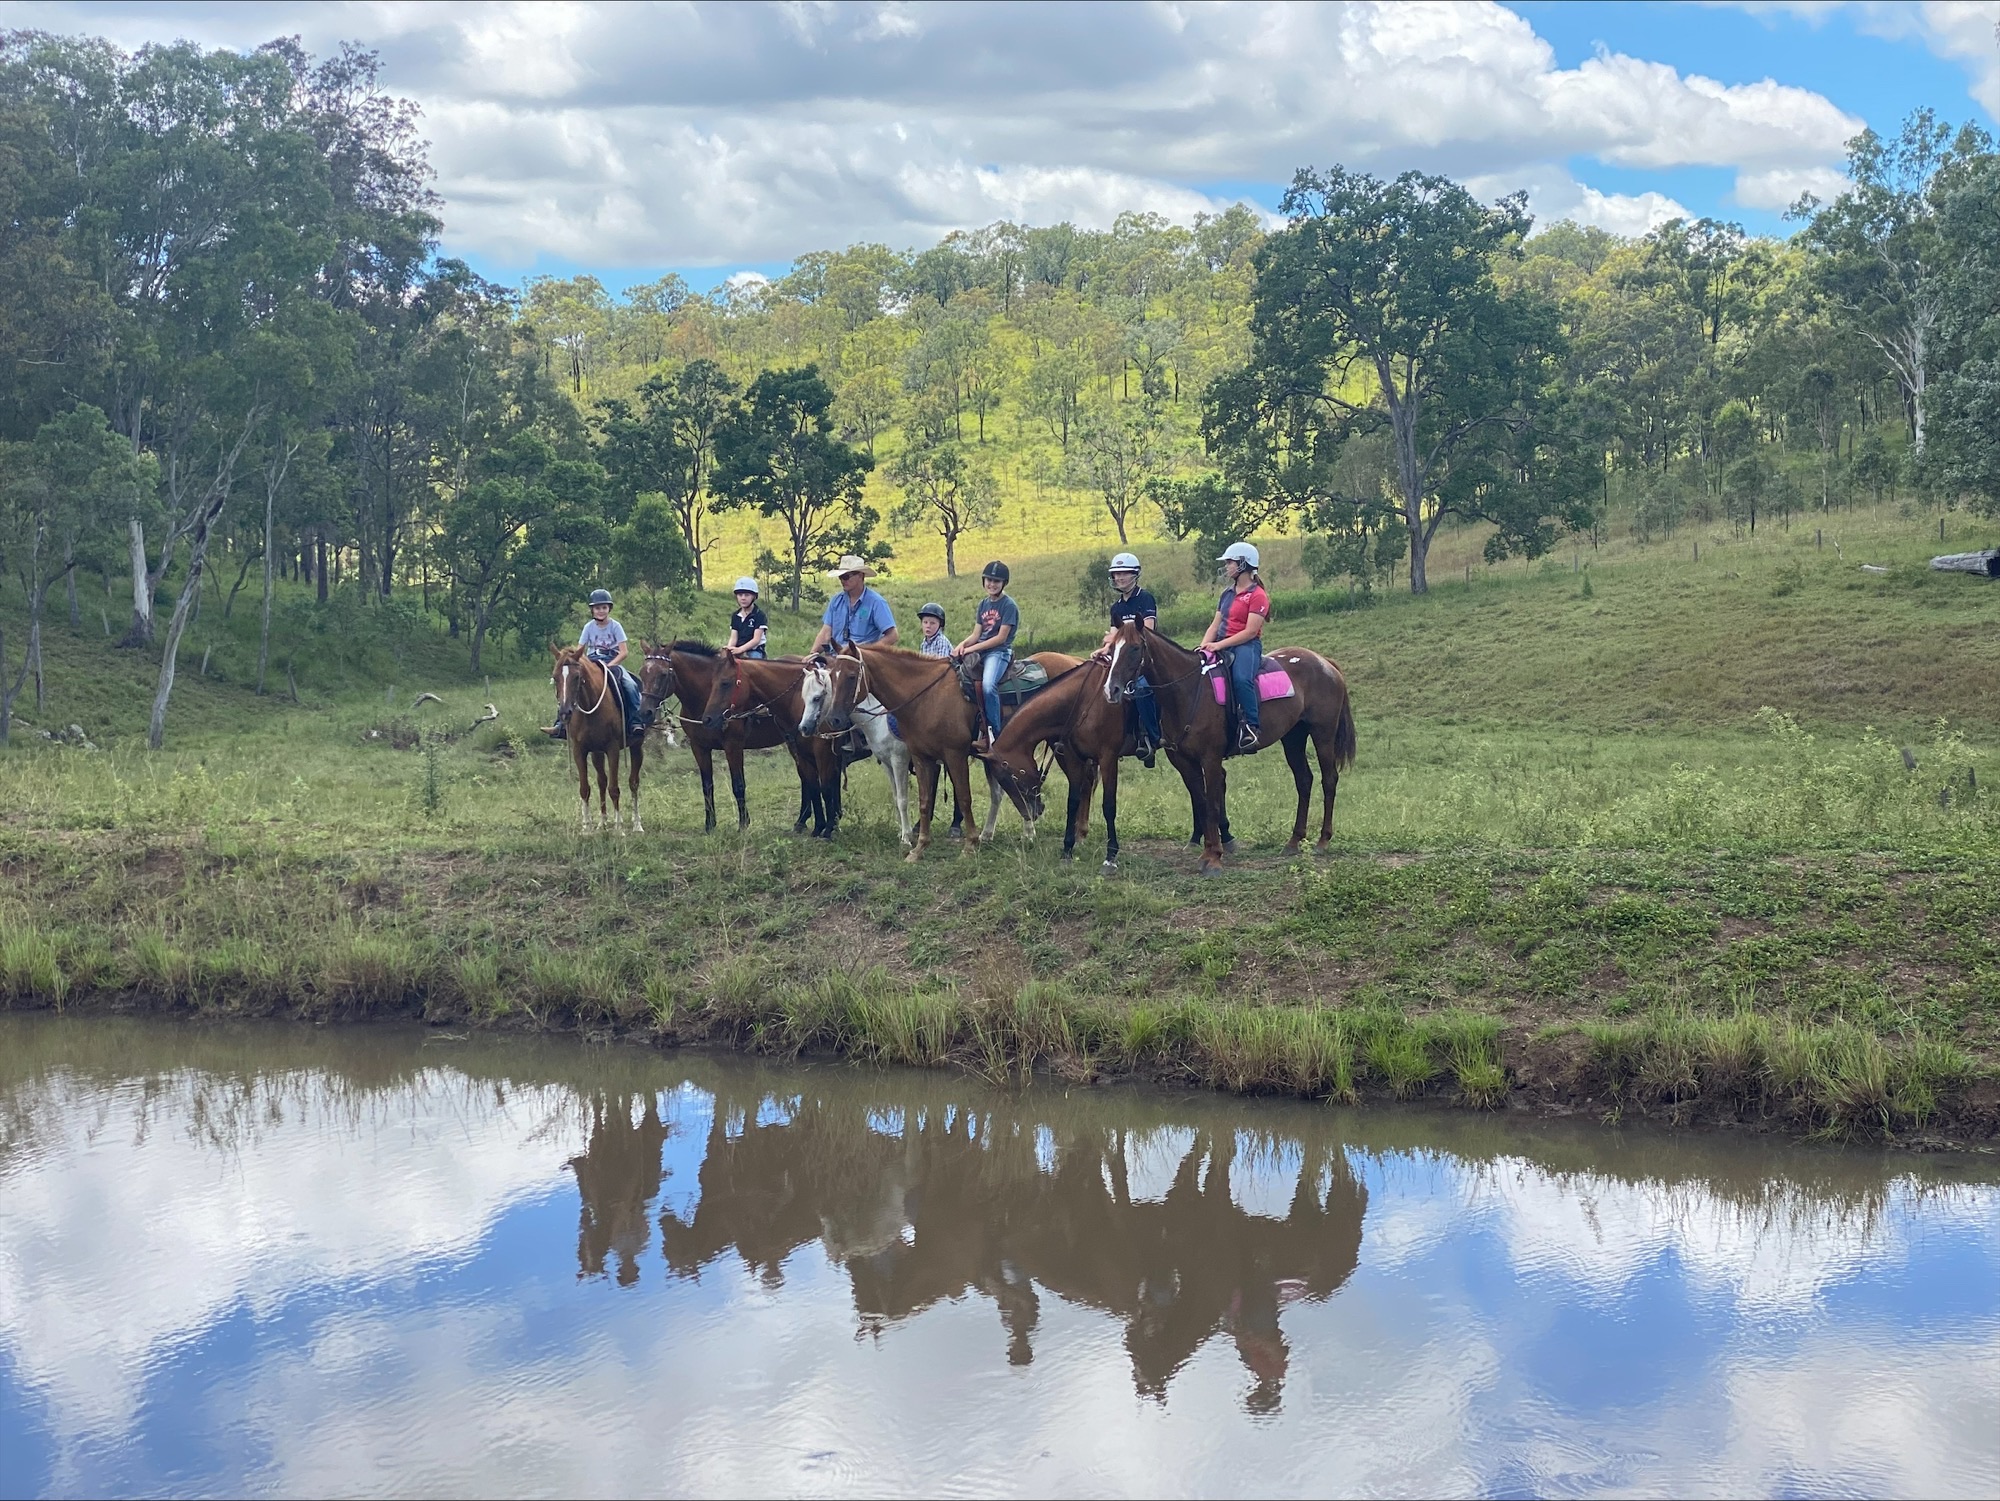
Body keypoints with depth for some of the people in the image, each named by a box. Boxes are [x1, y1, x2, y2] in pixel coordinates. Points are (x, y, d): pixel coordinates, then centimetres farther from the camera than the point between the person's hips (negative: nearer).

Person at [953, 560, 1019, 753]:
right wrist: (963, 644, -8)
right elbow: (976, 634, 14)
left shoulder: (1009, 605, -4)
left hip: (999, 652, -8)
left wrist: (972, 649, -15)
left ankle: (996, 735, -26)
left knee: (988, 685, -33)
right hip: (980, 652, 8)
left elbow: (1001, 637, -11)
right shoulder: (983, 604, 17)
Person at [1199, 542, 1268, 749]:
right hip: (1223, 645, 8)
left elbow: (1250, 631, -14)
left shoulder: (1257, 596, -6)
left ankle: (1251, 727, -33)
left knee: (1241, 678, -37)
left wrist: (1219, 645, -19)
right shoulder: (1227, 593, 19)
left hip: (1246, 645, -8)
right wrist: (1204, 646, -3)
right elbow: (1215, 625, 16)